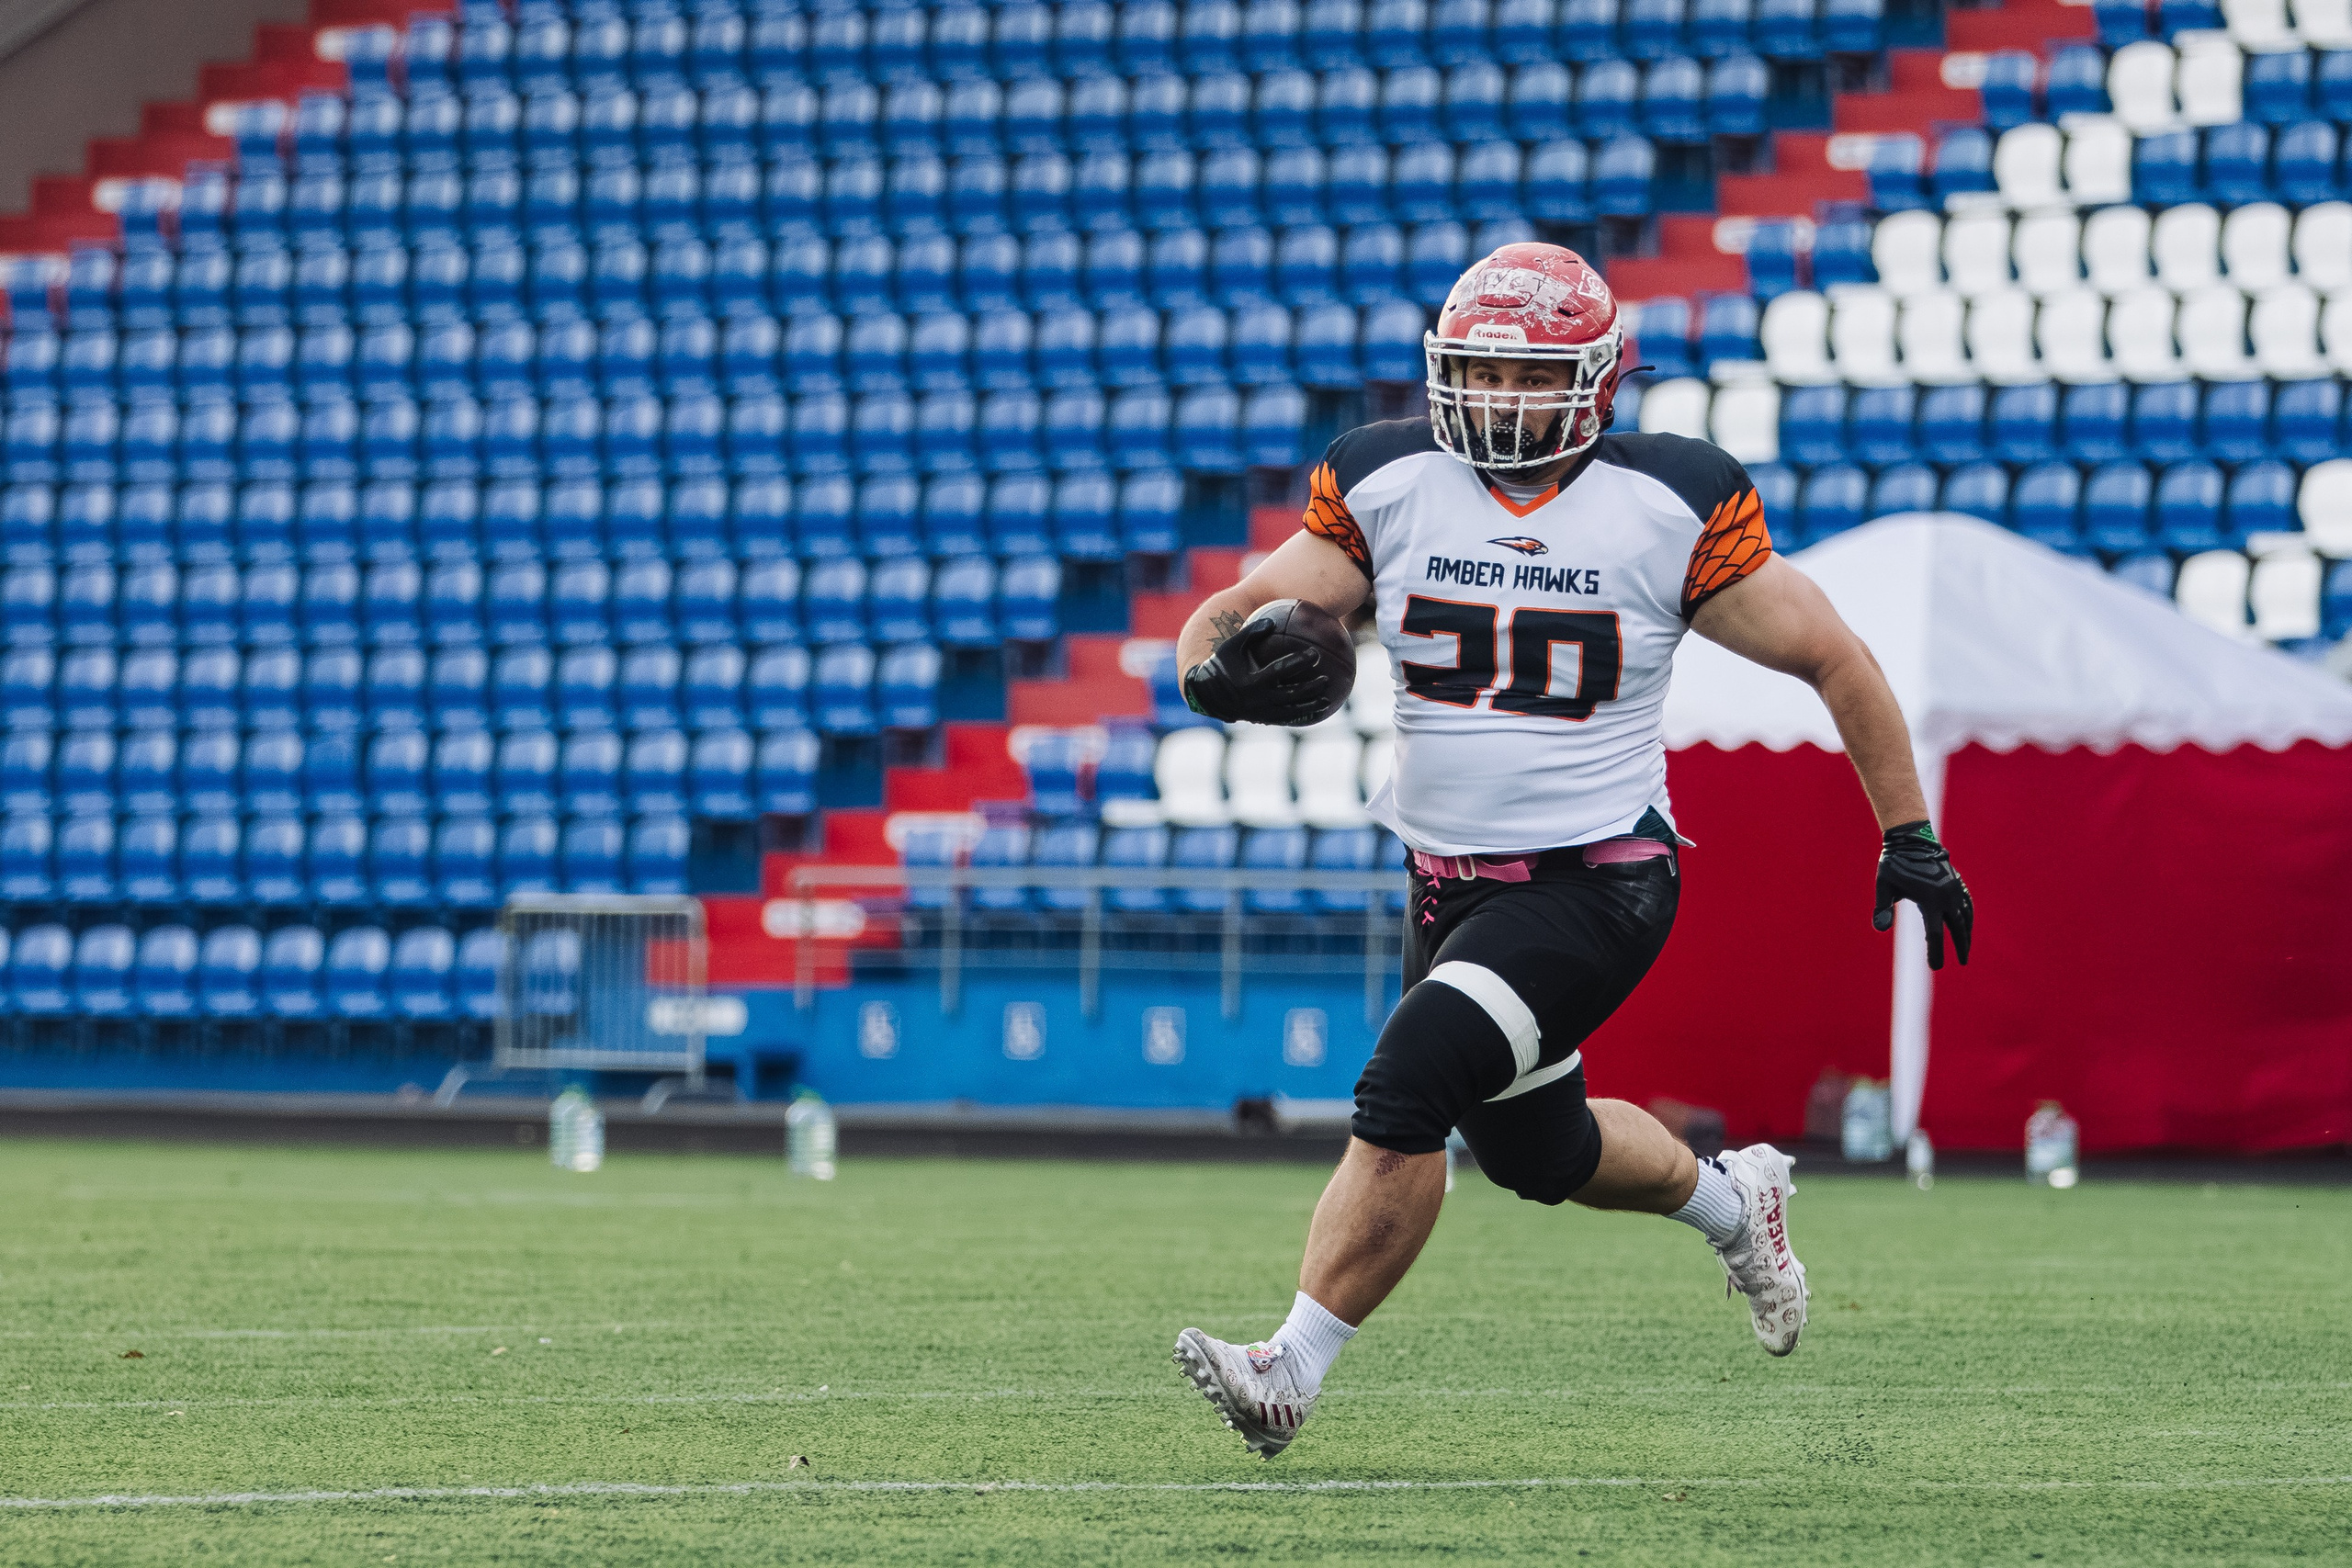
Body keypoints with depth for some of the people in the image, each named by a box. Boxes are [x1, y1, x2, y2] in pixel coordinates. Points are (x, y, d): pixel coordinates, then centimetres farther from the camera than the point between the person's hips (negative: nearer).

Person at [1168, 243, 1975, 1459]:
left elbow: (1832, 661, -2)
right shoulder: (1388, 490, -2)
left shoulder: (1668, 511, -10)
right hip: (1452, 885, 6)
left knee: (1408, 1090, -23)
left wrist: (1909, 837, -1)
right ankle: (1730, 1199, 51)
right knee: (1533, 1151, 21)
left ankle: (1294, 1370, -16)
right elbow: (1240, 612, -4)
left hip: (1598, 881, -6)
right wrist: (1220, 663, -29)